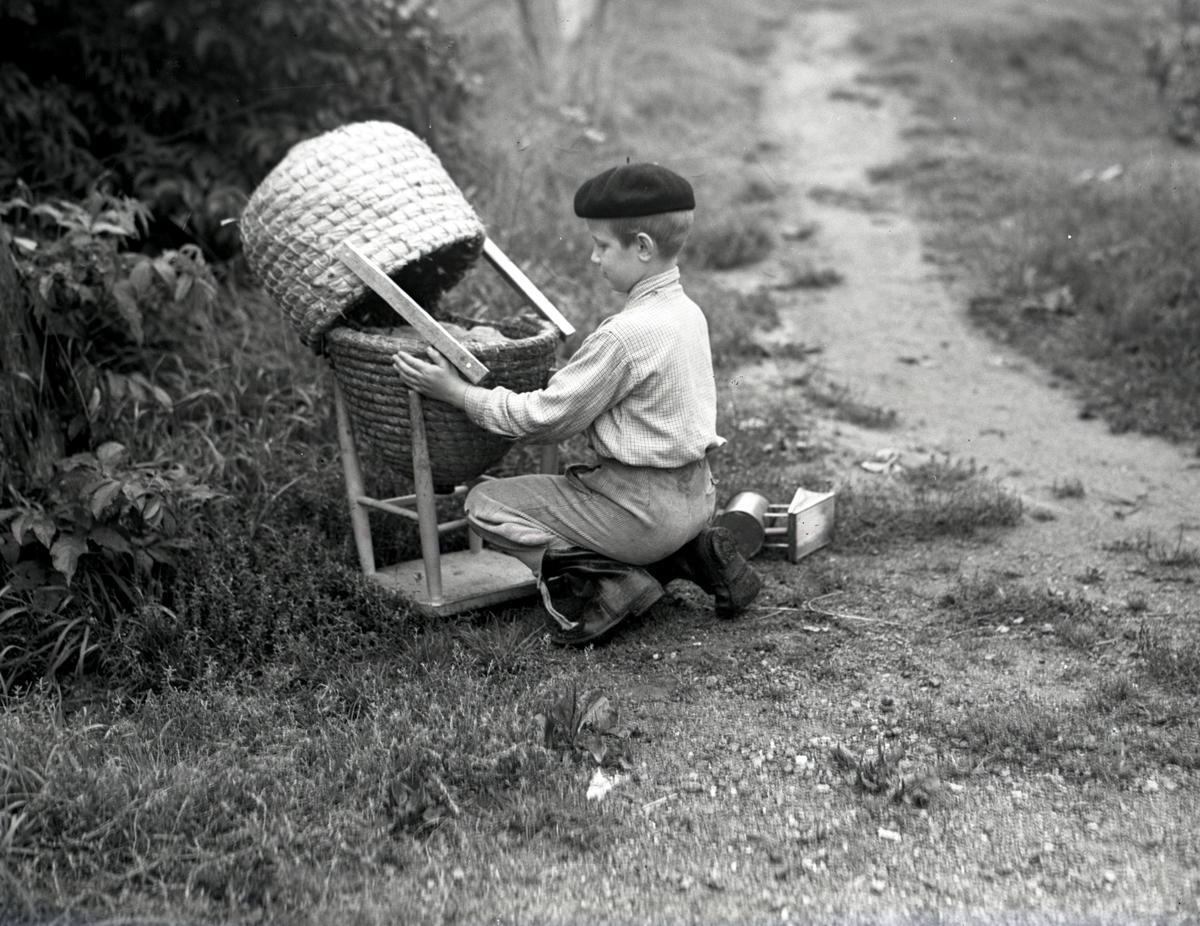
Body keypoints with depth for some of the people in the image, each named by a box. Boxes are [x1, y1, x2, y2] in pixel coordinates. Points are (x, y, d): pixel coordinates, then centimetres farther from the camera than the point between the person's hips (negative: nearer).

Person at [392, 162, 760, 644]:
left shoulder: (624, 335, -22)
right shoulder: (688, 312, 6)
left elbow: (543, 419, -15)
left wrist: (457, 392, -7)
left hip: (644, 508, -8)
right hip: (695, 496, 8)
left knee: (486, 503, 2)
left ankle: (603, 582, -10)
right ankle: (694, 554, 14)